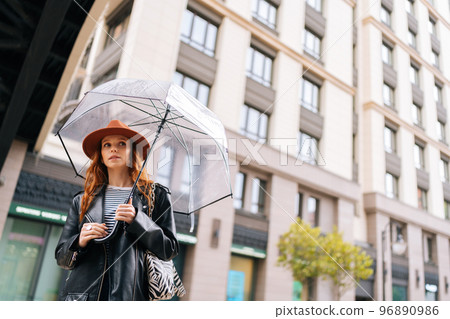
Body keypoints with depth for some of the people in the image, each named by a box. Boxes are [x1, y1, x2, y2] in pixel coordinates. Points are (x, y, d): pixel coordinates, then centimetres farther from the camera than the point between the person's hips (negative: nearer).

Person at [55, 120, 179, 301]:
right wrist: (79, 242, -4)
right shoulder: (82, 201, 17)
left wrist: (137, 220, -7)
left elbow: (170, 250, 5)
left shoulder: (156, 196, 11)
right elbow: (61, 258, 17)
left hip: (129, 294, -1)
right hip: (82, 293, 1)